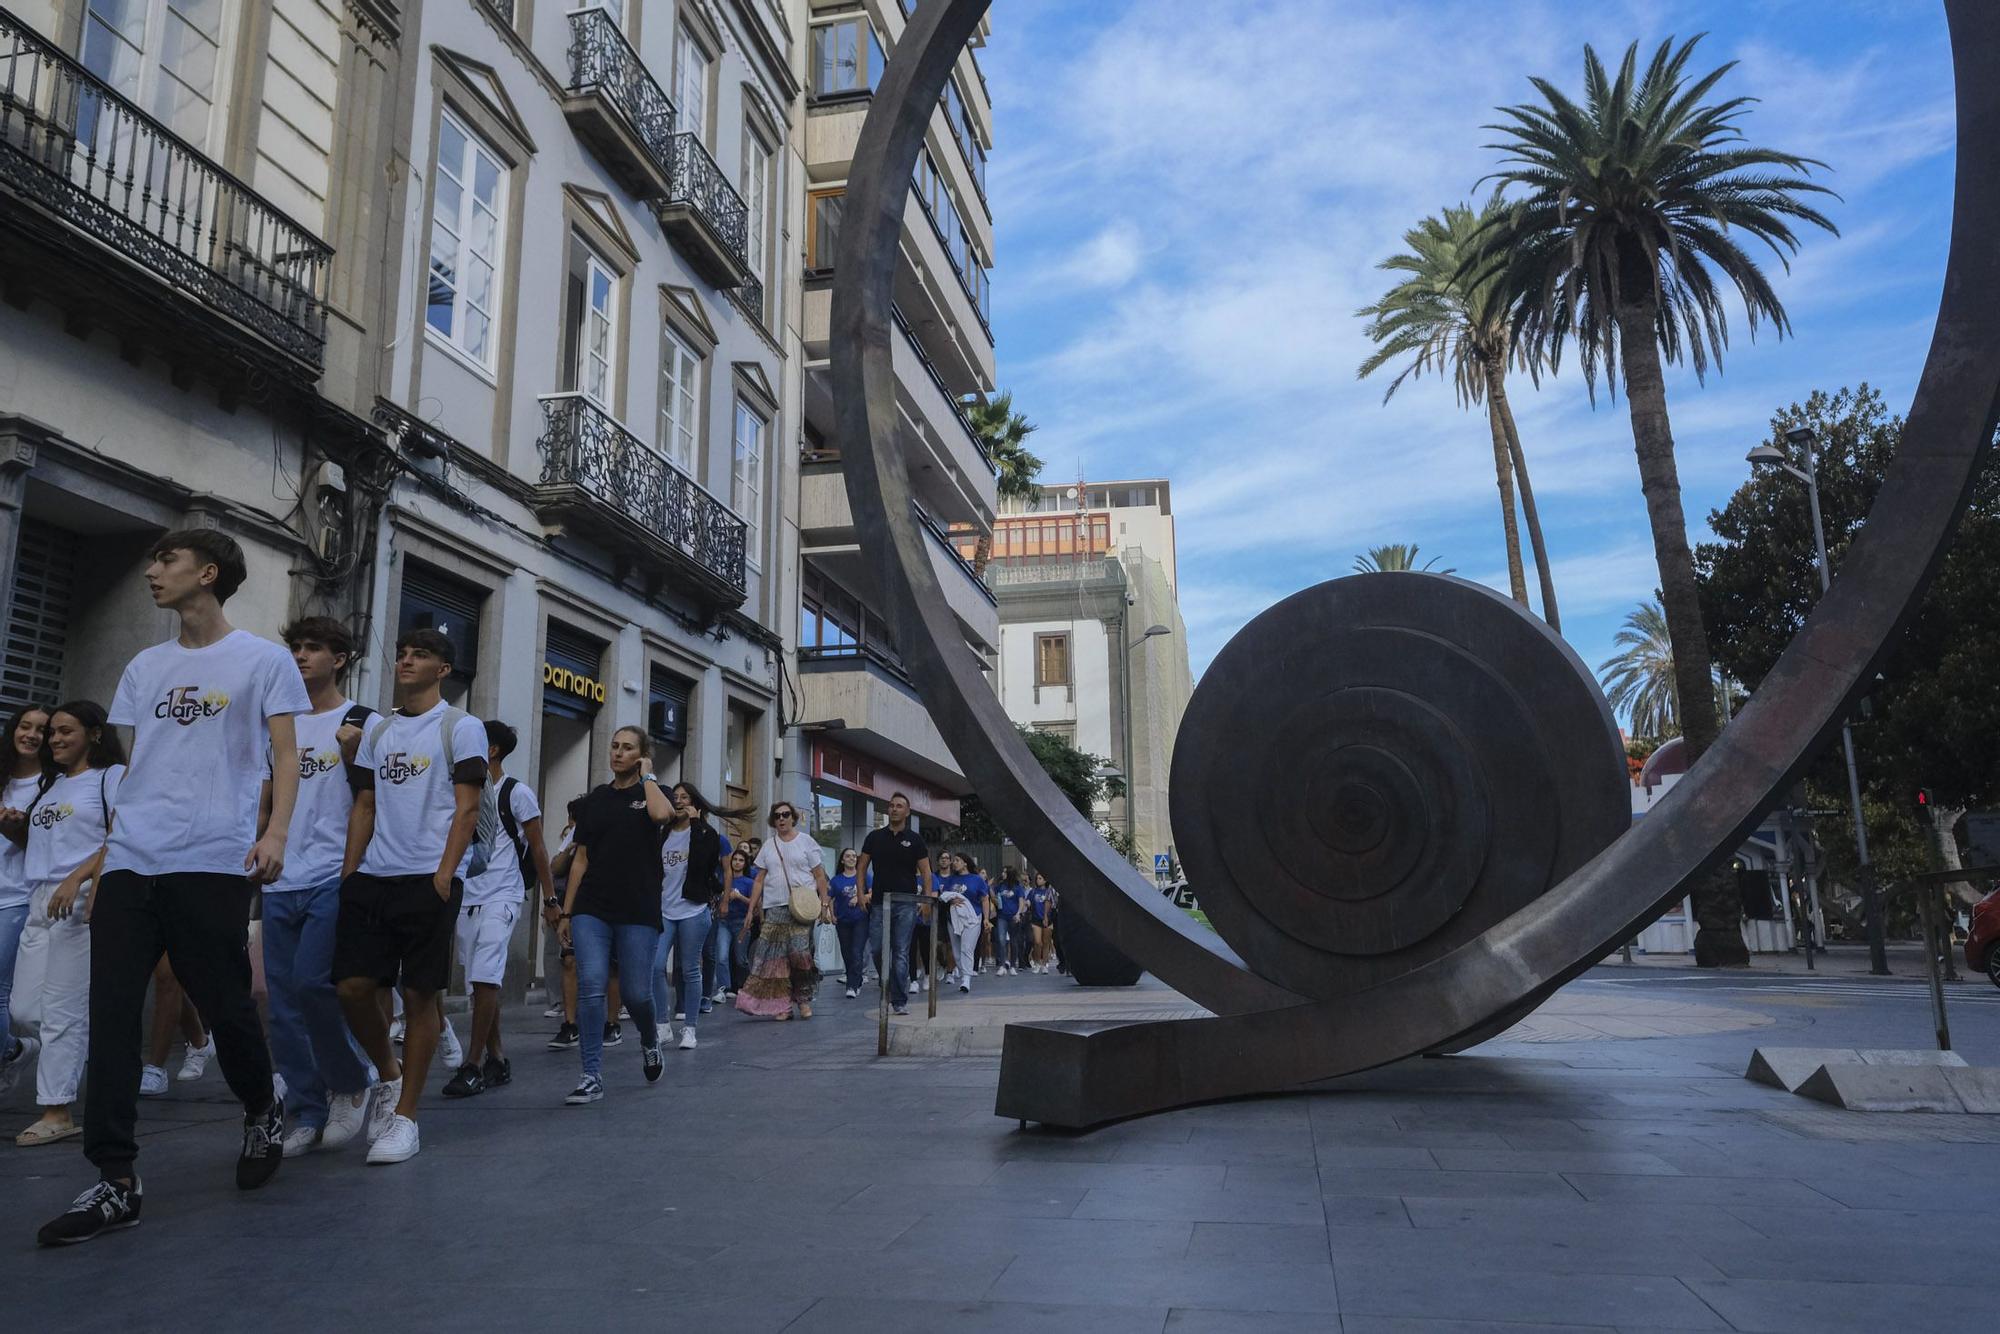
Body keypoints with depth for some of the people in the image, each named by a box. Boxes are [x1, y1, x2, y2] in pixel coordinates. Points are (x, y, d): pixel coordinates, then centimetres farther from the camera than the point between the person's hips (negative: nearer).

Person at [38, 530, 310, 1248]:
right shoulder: (143, 667, 20)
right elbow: (134, 767, 22)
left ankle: (263, 1113, 27)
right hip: (128, 863, 5)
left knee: (225, 1007, -1)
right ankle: (117, 1181, 2)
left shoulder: (263, 659, 4)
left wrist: (275, 832, -17)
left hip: (214, 863, -5)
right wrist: (104, 852, 17)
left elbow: (285, 758, -2)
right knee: (111, 1015, -2)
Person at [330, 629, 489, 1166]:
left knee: (418, 994, -2)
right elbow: (364, 807, 18)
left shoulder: (461, 727, 1)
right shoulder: (377, 732, 18)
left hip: (429, 878, -5)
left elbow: (466, 807, -5)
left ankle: (405, 1114, 8)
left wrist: (445, 872, -15)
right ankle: (390, 1076, 23)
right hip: (371, 878, 5)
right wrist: (349, 872, 8)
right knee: (352, 985, -1)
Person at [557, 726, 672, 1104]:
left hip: (638, 910, -2)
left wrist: (646, 777, -7)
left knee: (637, 993, 1)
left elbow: (661, 814, -23)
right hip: (591, 909, 2)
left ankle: (649, 1040, 34)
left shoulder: (654, 793, 4)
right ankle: (592, 1077, -4)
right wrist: (566, 911, 10)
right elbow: (581, 858, 13)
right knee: (590, 986, -10)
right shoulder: (596, 799, 12)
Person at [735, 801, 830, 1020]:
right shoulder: (768, 846, 14)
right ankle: (783, 1005, 5)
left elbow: (820, 876, 3)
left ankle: (804, 999, 2)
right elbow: (759, 880, 13)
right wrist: (751, 910, 7)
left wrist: (824, 904, -6)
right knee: (776, 957, -2)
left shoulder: (806, 842, 5)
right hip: (774, 908, 3)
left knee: (799, 952, -16)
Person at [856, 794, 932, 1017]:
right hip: (879, 902, 2)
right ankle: (888, 990, 21)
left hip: (906, 903, -2)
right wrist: (862, 893, 0)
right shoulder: (875, 837, 10)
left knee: (901, 952, -3)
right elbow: (861, 867, 12)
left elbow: (925, 871, 4)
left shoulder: (914, 839, 5)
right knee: (877, 949, -1)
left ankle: (900, 1002, -1)